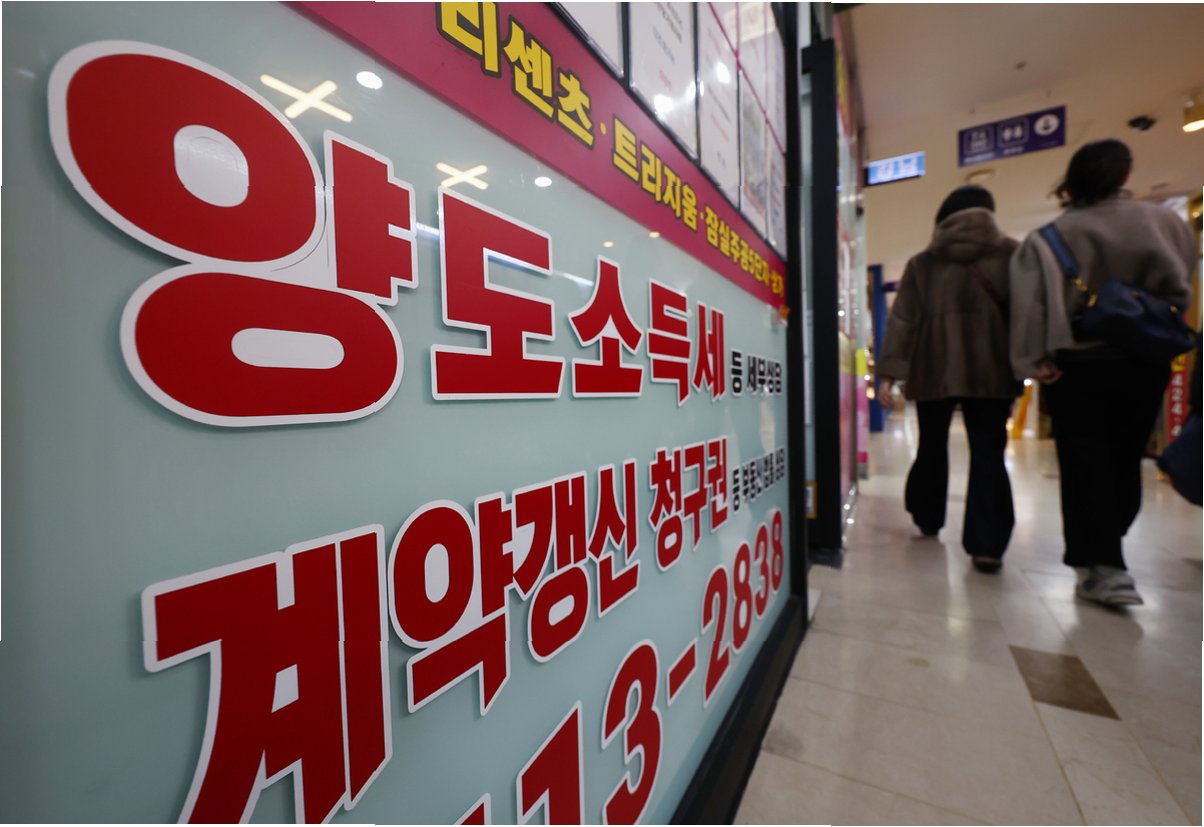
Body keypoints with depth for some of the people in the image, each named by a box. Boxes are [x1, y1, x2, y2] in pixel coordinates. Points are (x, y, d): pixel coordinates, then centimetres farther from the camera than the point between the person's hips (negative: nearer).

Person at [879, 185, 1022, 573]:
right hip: (990, 369, -1)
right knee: (988, 454, 1)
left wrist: (889, 370, -3)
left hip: (934, 370, 1)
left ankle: (928, 520, 29)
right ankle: (986, 545, -3)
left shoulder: (923, 262, 9)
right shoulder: (1010, 253, 8)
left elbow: (902, 318, 0)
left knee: (932, 447, 15)